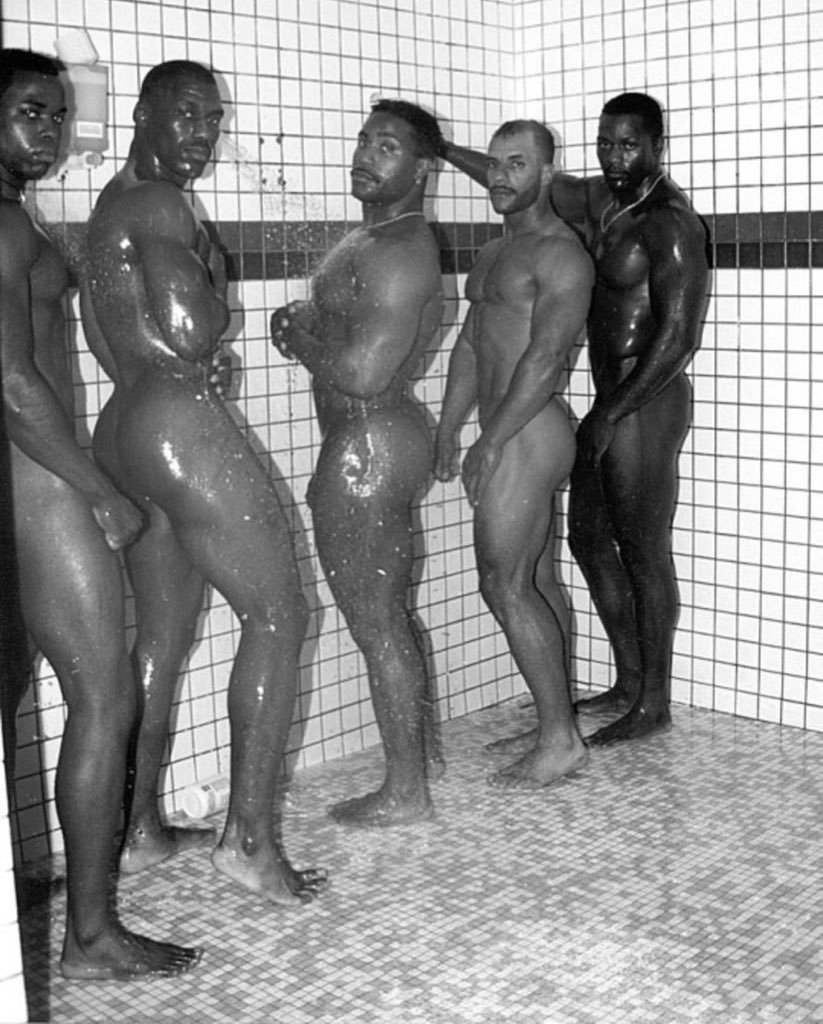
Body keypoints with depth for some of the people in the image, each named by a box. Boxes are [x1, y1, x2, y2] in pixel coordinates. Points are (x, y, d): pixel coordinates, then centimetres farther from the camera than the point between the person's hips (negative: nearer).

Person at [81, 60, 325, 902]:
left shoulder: (112, 205, 20)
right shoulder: (159, 204, -12)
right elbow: (190, 335, -22)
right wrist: (214, 284, -4)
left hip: (123, 431, 10)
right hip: (182, 425, -10)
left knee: (161, 636, 16)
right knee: (278, 614, -3)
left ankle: (138, 830, 24)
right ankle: (249, 837, -2)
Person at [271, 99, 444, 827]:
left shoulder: (400, 253, -20)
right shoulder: (376, 237, 13)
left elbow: (362, 372, -28)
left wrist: (296, 338, -11)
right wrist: (306, 324, 1)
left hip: (368, 447, -11)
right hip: (377, 438, 11)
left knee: (374, 623, 0)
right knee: (391, 611, 20)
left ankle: (405, 792, 12)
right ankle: (423, 753, 34)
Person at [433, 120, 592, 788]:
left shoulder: (560, 255, -12)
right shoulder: (496, 252, 19)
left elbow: (545, 358, -20)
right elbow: (471, 345, 18)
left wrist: (491, 441, -20)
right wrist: (448, 428, 10)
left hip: (529, 435, -10)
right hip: (511, 435, 10)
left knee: (504, 585, -10)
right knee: (537, 581, 12)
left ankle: (560, 740, -1)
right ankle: (559, 729, 20)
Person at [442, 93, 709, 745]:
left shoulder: (670, 223, -15)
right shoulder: (603, 201, 10)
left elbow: (677, 338, -21)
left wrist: (611, 414, -20)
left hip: (647, 404, -9)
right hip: (612, 402, 9)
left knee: (644, 553, -1)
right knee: (589, 537, 15)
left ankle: (654, 704, 12)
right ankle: (630, 683, 27)